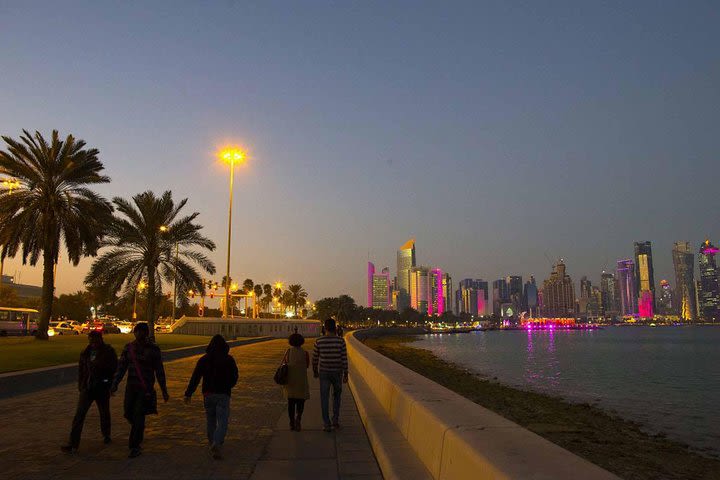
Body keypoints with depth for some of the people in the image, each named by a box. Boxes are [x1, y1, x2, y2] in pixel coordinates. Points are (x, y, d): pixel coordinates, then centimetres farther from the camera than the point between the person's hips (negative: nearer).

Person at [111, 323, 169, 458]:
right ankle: (139, 428, 38)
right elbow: (121, 367, 5)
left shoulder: (153, 349, -3)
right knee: (128, 413, 7)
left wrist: (164, 391, 3)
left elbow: (159, 371, 1)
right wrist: (115, 384, -8)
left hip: (146, 388, -3)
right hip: (131, 387, 4)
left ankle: (134, 446, 5)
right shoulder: (128, 347, 5)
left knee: (139, 415, -6)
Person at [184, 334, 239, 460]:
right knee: (222, 422, -4)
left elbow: (195, 378, -2)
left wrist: (188, 394, 1)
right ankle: (216, 444, -24)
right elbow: (234, 377, 2)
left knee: (211, 421, 17)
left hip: (208, 394, 3)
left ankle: (212, 444, 25)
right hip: (223, 394, -2)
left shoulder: (203, 359, 1)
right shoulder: (229, 359, -3)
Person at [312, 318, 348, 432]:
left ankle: (327, 425, 8)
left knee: (324, 398, 8)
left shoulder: (319, 341, -9)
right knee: (337, 396, 21)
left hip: (324, 372, 0)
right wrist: (346, 374, -1)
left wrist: (315, 371, 15)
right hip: (337, 372, 0)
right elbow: (344, 359, -10)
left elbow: (315, 358, -1)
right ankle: (335, 420, 16)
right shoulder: (341, 341, -11)